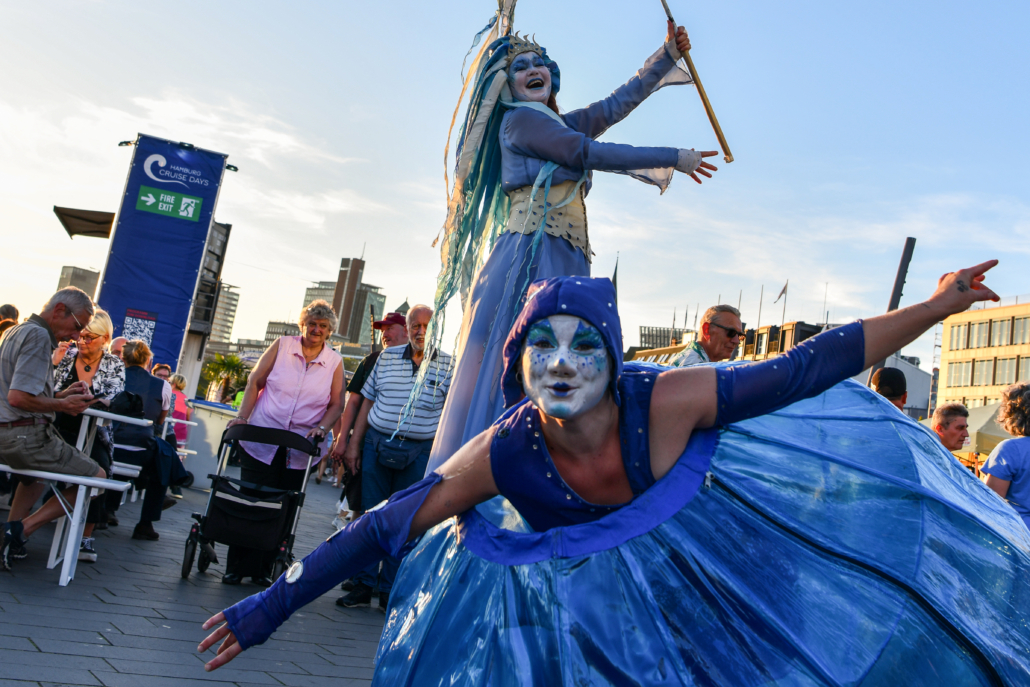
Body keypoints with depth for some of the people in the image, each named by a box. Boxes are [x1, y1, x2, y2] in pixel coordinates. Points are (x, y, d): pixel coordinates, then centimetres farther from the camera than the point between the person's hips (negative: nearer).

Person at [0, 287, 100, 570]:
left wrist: (61, 395, 13)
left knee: (36, 465, 40)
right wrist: (63, 405, -13)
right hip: (25, 436, -10)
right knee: (96, 476, -3)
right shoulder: (39, 336, -16)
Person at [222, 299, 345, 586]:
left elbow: (337, 403, 5)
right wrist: (242, 416, -6)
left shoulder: (335, 361, 3)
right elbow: (255, 382, 4)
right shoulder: (282, 346, 2)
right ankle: (236, 568, 11)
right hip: (260, 442, -1)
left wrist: (321, 427, -12)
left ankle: (263, 570, 15)